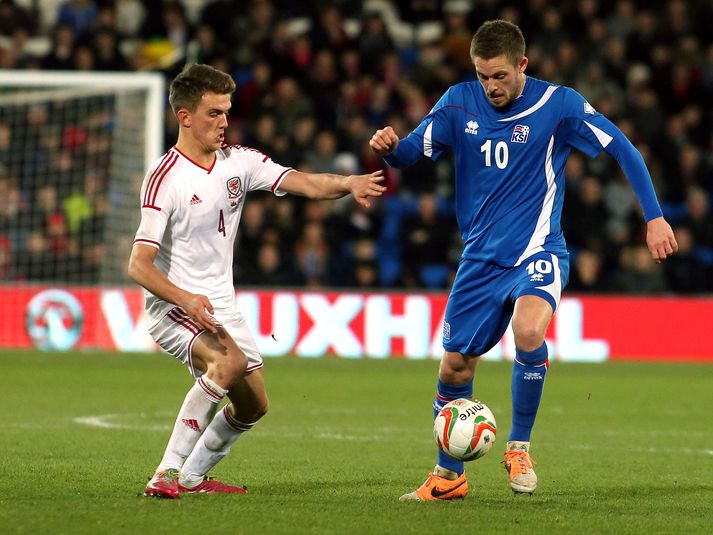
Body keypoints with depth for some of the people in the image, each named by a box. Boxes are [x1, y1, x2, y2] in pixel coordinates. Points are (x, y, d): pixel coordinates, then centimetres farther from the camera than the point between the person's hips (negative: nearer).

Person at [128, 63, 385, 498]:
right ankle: (167, 473, -29)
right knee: (230, 361, -33)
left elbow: (307, 184, -7)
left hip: (222, 306, 8)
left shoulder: (239, 161, 1)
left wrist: (348, 184, -28)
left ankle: (193, 477, 30)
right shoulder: (165, 178, -17)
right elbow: (139, 265, -21)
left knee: (253, 405, 10)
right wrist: (185, 298, -36)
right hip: (174, 306, -8)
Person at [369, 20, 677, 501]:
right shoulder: (460, 103, -1)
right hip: (481, 258, 4)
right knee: (454, 367, 4)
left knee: (528, 329, -32)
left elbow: (623, 149, -5)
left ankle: (520, 447, -11)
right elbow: (413, 152, 2)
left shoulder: (558, 104, -10)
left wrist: (654, 216, -10)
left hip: (538, 252, -4)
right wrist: (389, 147, -22)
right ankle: (449, 475, 26)